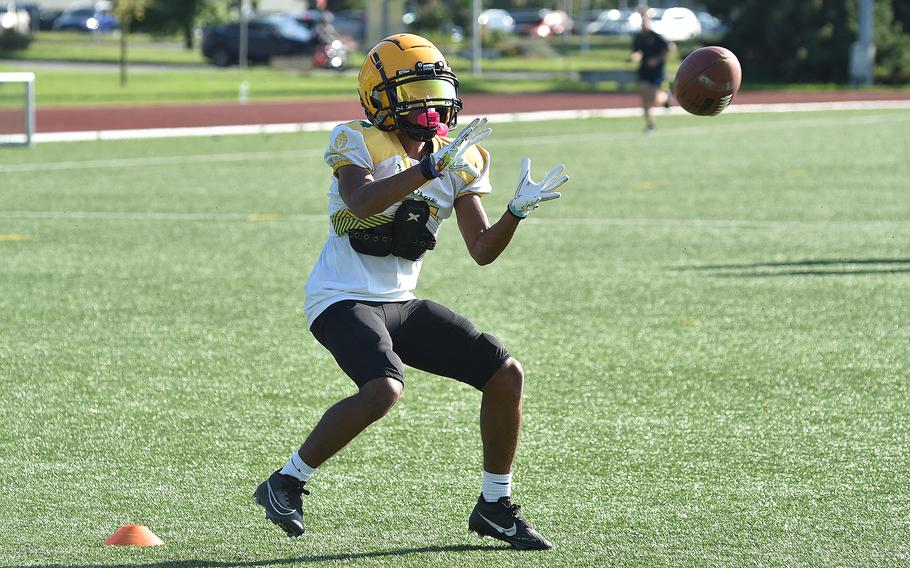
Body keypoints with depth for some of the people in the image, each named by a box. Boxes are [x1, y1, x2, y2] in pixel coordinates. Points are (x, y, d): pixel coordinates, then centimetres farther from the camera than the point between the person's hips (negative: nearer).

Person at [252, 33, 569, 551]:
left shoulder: (461, 160, 6)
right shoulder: (359, 143, -12)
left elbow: (482, 250, 2)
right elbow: (361, 202, -33)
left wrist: (518, 211, -15)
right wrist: (432, 165, -38)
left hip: (401, 304, 7)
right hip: (344, 299, -7)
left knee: (507, 376, 1)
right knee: (384, 389, -33)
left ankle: (494, 505, 16)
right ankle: (286, 484, -14)